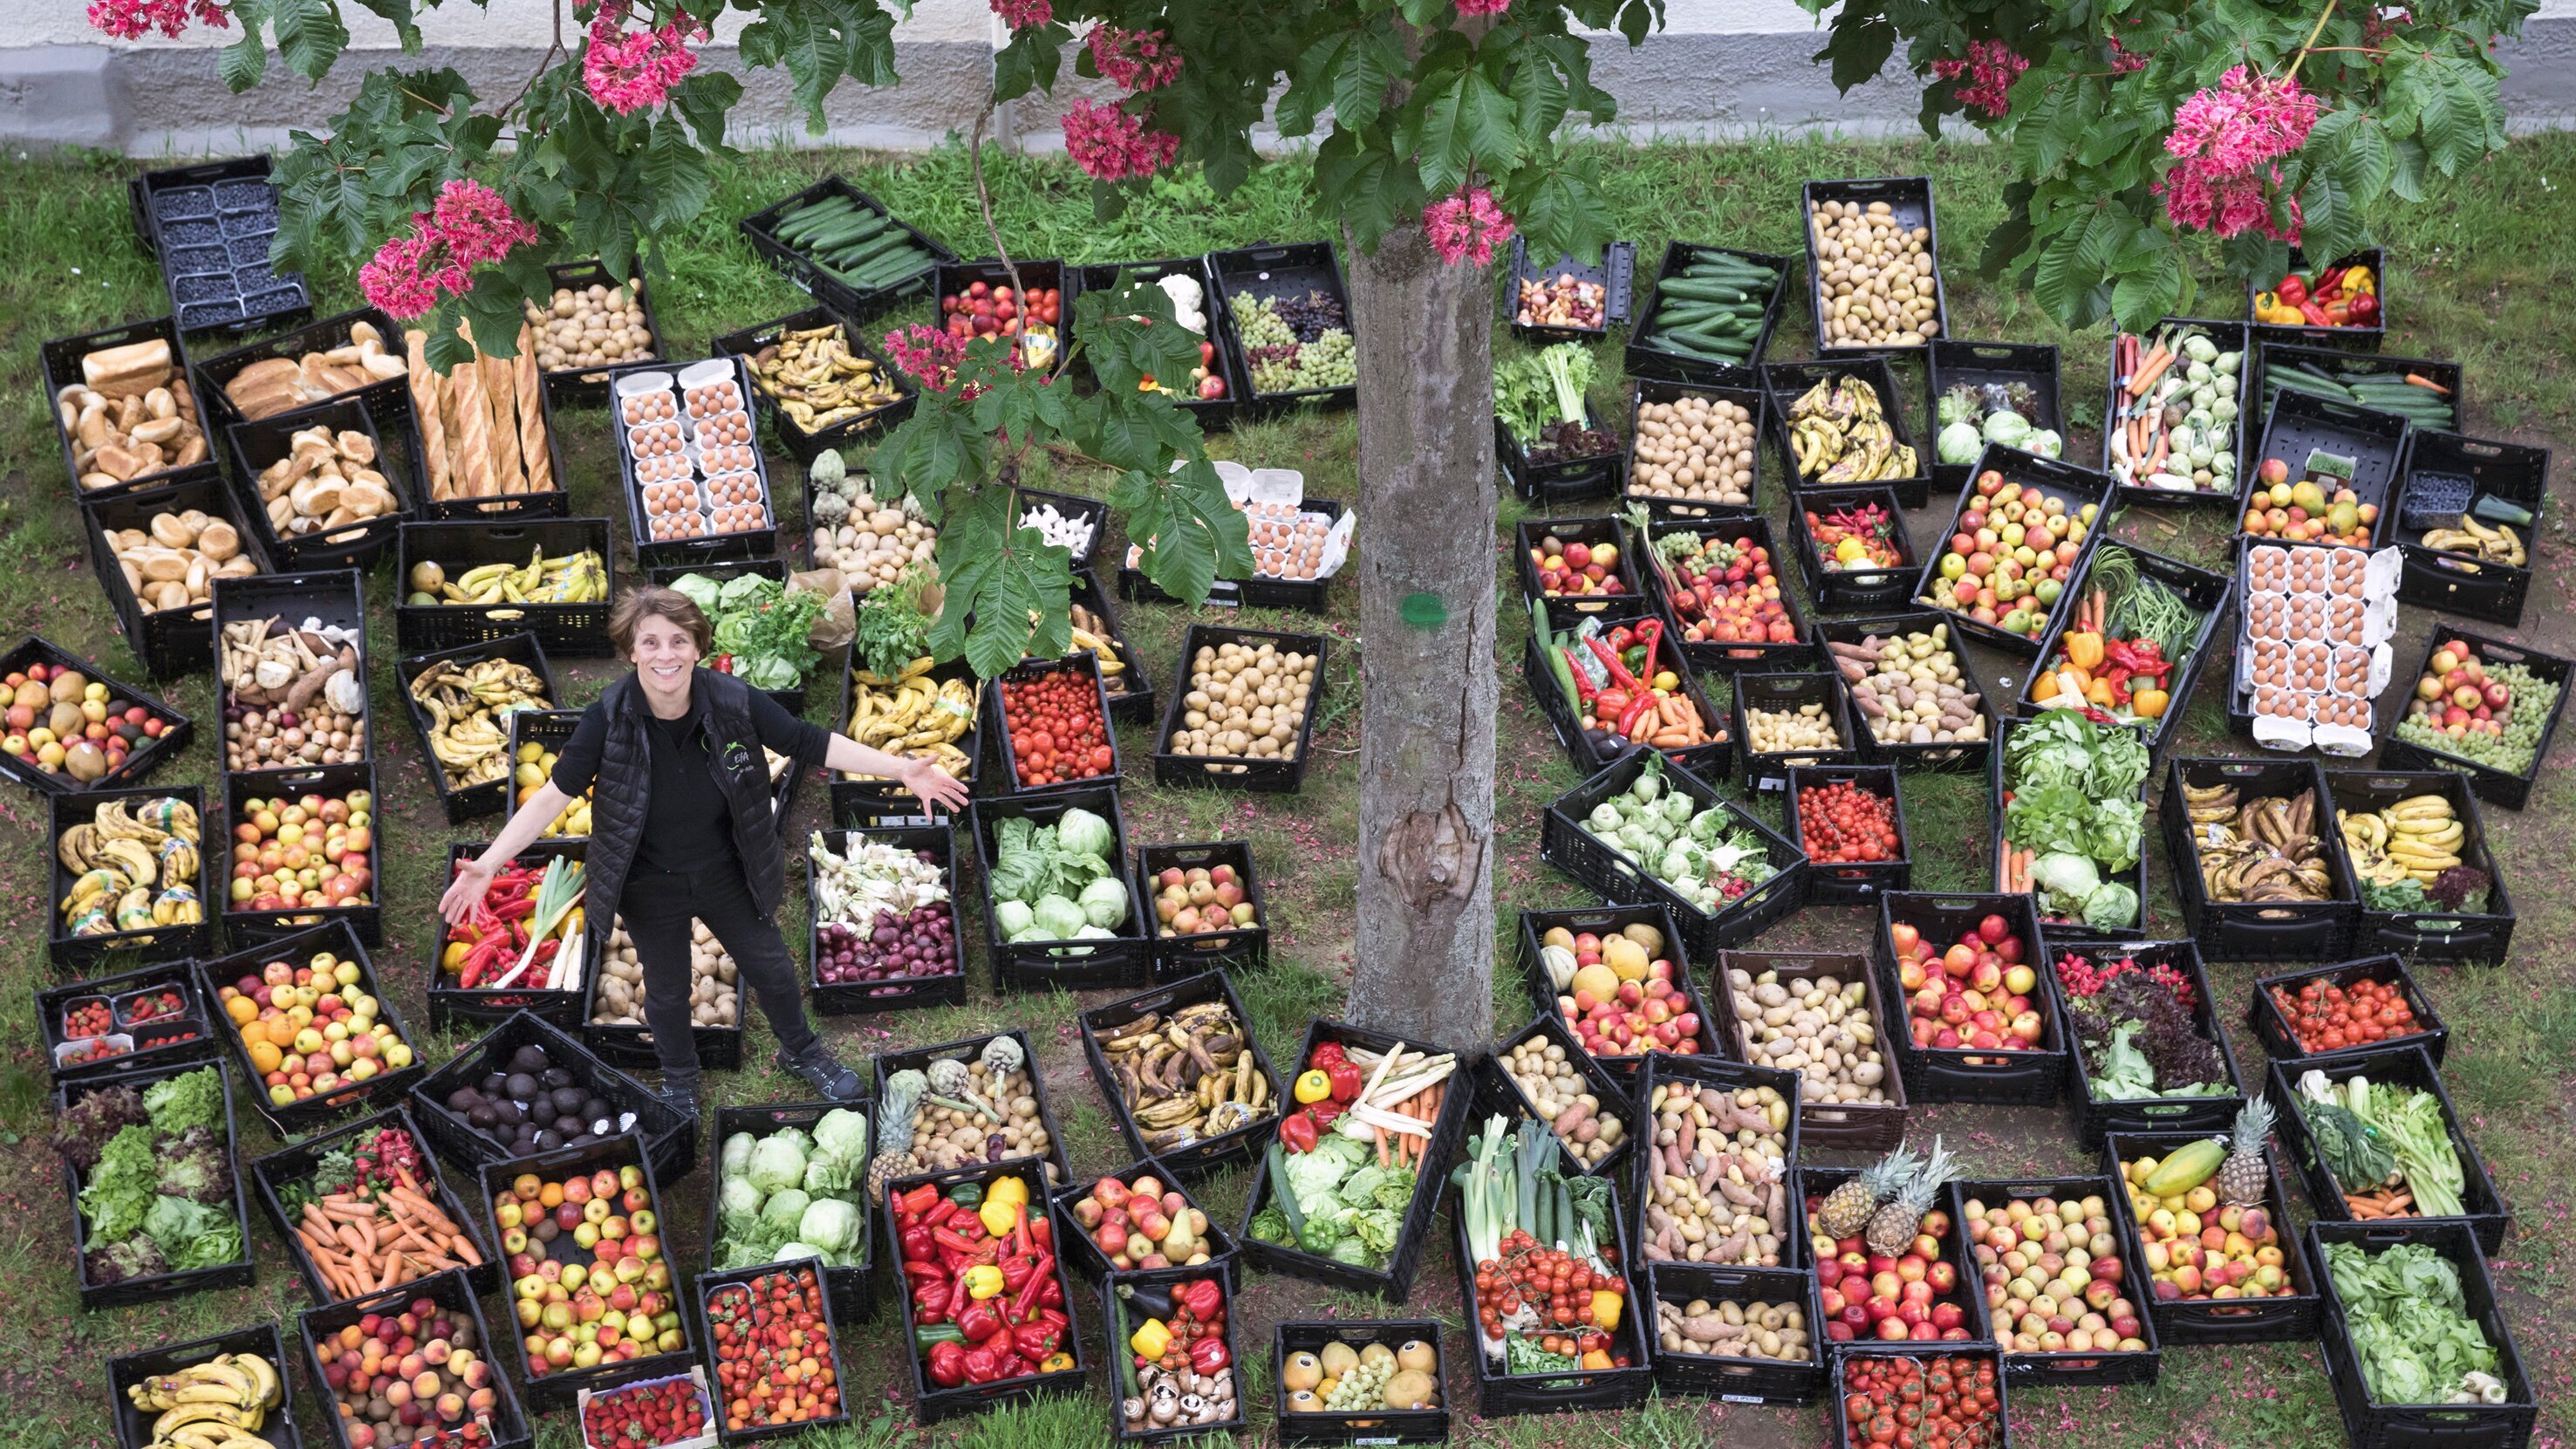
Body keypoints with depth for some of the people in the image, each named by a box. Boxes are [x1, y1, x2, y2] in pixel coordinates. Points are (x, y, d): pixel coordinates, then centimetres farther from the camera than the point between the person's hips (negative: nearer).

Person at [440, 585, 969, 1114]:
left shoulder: (733, 701, -22)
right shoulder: (608, 719, -25)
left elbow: (811, 743, -13)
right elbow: (555, 794, -20)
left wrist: (902, 769, -17)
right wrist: (488, 865, -27)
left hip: (726, 872, 1)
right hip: (650, 887, -1)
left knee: (770, 966, 20)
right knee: (667, 991, 19)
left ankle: (801, 1051, 50)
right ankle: (679, 1080, 49)